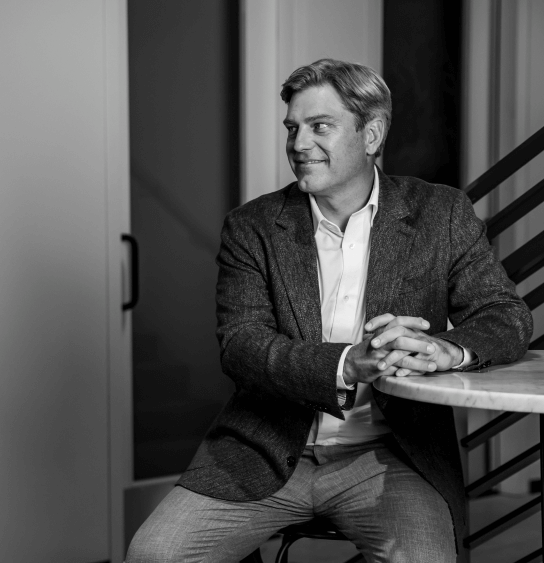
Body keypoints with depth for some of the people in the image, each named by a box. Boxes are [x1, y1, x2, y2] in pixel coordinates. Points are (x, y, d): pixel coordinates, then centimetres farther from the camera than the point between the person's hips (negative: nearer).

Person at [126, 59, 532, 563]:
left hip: (390, 457, -1)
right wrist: (348, 364, -27)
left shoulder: (440, 215, 4)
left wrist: (447, 347, -25)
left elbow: (507, 318, 0)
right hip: (268, 455, 1)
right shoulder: (253, 227, 3)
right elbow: (240, 345, -9)